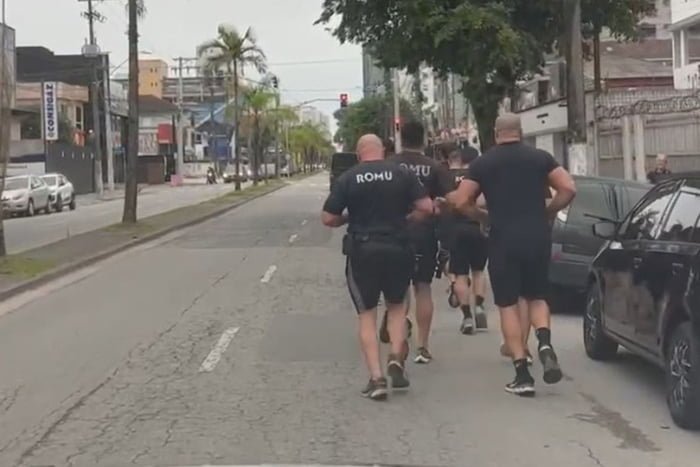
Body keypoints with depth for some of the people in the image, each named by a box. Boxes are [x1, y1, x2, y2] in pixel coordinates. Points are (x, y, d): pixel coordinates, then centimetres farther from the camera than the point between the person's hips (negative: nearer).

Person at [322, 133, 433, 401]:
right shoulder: (402, 174, -1)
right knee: (397, 306, 21)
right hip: (397, 249, 1)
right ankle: (396, 359, 1)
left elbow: (328, 219, -3)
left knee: (367, 314, 8)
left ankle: (376, 378, 0)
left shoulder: (348, 179, -3)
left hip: (362, 251, -1)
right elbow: (426, 208, -5)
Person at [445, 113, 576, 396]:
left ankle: (522, 375, 0)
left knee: (508, 305, 6)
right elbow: (568, 189, -2)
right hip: (537, 237, 2)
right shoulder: (540, 157, 6)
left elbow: (461, 202, -1)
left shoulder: (483, 163, 3)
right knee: (537, 297, 19)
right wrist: (547, 212, 11)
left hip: (503, 240, -2)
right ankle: (545, 344, -10)